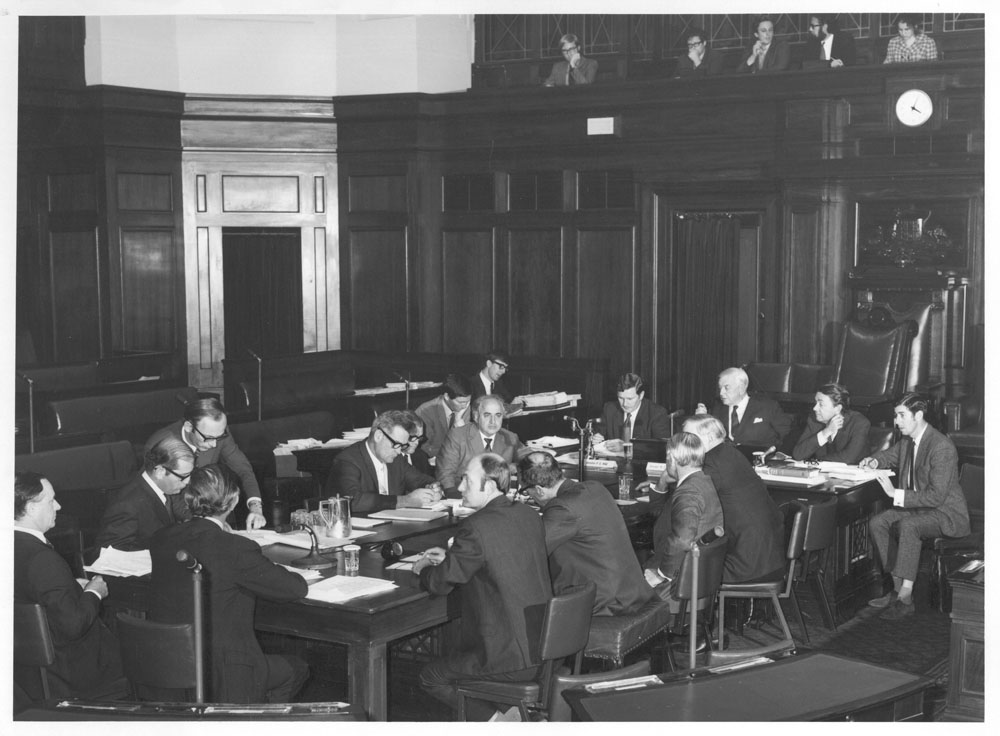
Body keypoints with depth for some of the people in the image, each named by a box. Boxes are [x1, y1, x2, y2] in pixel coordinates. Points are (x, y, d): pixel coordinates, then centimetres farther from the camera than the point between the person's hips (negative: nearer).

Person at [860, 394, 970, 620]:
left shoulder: (942, 447, -24)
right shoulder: (906, 441, 3)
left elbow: (937, 496, -27)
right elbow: (890, 455, 27)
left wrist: (899, 495, -26)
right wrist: (874, 461, 4)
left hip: (946, 512, -9)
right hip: (915, 507, 9)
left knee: (908, 525, -35)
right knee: (877, 523, -10)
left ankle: (906, 597, -30)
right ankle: (898, 587, -6)